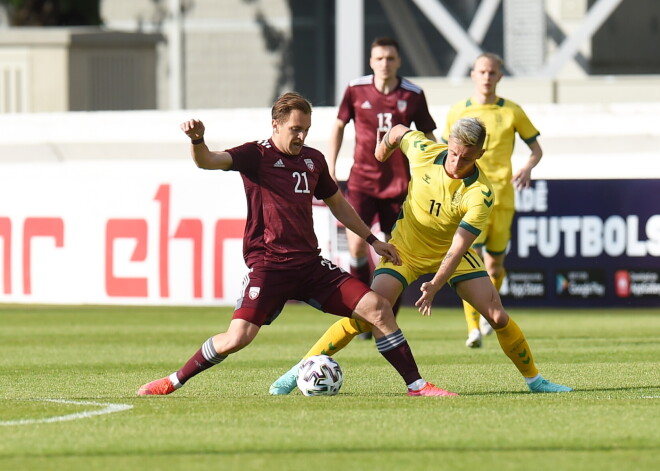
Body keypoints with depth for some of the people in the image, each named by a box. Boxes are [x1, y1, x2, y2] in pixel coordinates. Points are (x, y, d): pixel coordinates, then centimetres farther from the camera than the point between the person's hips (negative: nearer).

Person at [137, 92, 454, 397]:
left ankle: (416, 385, 5)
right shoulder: (256, 155, -3)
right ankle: (174, 381, 2)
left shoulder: (313, 160, 14)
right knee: (237, 338, -20)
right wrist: (197, 140, -42)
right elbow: (207, 162, -19)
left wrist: (372, 240, 32)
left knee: (378, 309, -6)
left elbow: (337, 203, 30)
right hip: (268, 266, -5)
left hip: (310, 264, 5)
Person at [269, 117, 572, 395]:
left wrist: (435, 285, -46)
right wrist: (385, 145, 25)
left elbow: (458, 246, -32)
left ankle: (534, 379, 11)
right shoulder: (423, 152, -21)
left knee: (498, 317, -12)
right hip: (406, 247, 0)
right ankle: (297, 372, -10)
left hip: (449, 254, 0)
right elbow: (399, 132, 3)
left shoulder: (480, 194, -27)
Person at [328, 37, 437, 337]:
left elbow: (428, 137, 8)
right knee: (357, 244, -16)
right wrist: (330, 168, 7)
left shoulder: (413, 95, -2)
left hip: (398, 184, 1)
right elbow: (339, 126, 12)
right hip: (361, 180, -1)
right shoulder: (356, 90, -2)